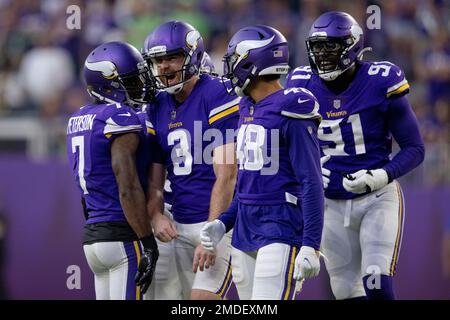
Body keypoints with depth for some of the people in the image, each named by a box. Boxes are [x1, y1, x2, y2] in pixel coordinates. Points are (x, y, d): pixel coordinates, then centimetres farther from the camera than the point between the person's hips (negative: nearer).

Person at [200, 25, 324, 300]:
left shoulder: (290, 112, -13)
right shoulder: (249, 110, 14)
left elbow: (312, 184, -15)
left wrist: (311, 247, -19)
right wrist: (223, 223, 13)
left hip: (281, 232, -9)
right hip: (245, 232, 9)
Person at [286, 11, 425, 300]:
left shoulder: (380, 84, -13)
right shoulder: (303, 87, -1)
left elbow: (414, 149, -8)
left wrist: (382, 176, -24)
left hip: (378, 198, -4)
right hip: (333, 204, 4)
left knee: (377, 287, -18)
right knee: (348, 293, 9)